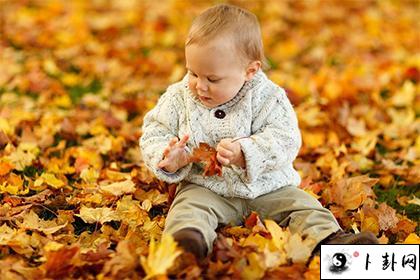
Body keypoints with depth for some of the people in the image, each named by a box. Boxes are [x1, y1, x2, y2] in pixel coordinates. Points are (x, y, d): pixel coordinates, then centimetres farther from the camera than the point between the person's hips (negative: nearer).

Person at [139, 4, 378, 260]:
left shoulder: (267, 98, -9)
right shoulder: (178, 98, -1)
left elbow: (284, 140, -18)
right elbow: (154, 134, 1)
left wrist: (244, 154, -35)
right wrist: (168, 159, -22)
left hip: (266, 188, 1)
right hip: (205, 188, -1)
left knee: (304, 206, -15)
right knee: (189, 208, -30)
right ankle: (189, 237, -57)